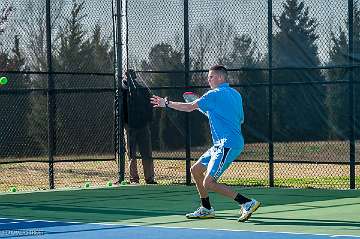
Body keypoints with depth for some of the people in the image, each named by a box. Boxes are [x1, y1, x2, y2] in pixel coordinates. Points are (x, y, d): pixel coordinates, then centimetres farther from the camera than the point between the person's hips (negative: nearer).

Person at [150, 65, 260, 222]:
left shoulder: (215, 94, -10)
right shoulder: (236, 95, 16)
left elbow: (189, 107, -4)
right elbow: (240, 120, 25)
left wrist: (166, 103, 8)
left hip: (227, 145, -10)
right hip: (221, 145, 10)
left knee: (209, 183, -14)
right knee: (196, 170, 16)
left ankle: (247, 203, -16)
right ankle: (206, 209, 23)